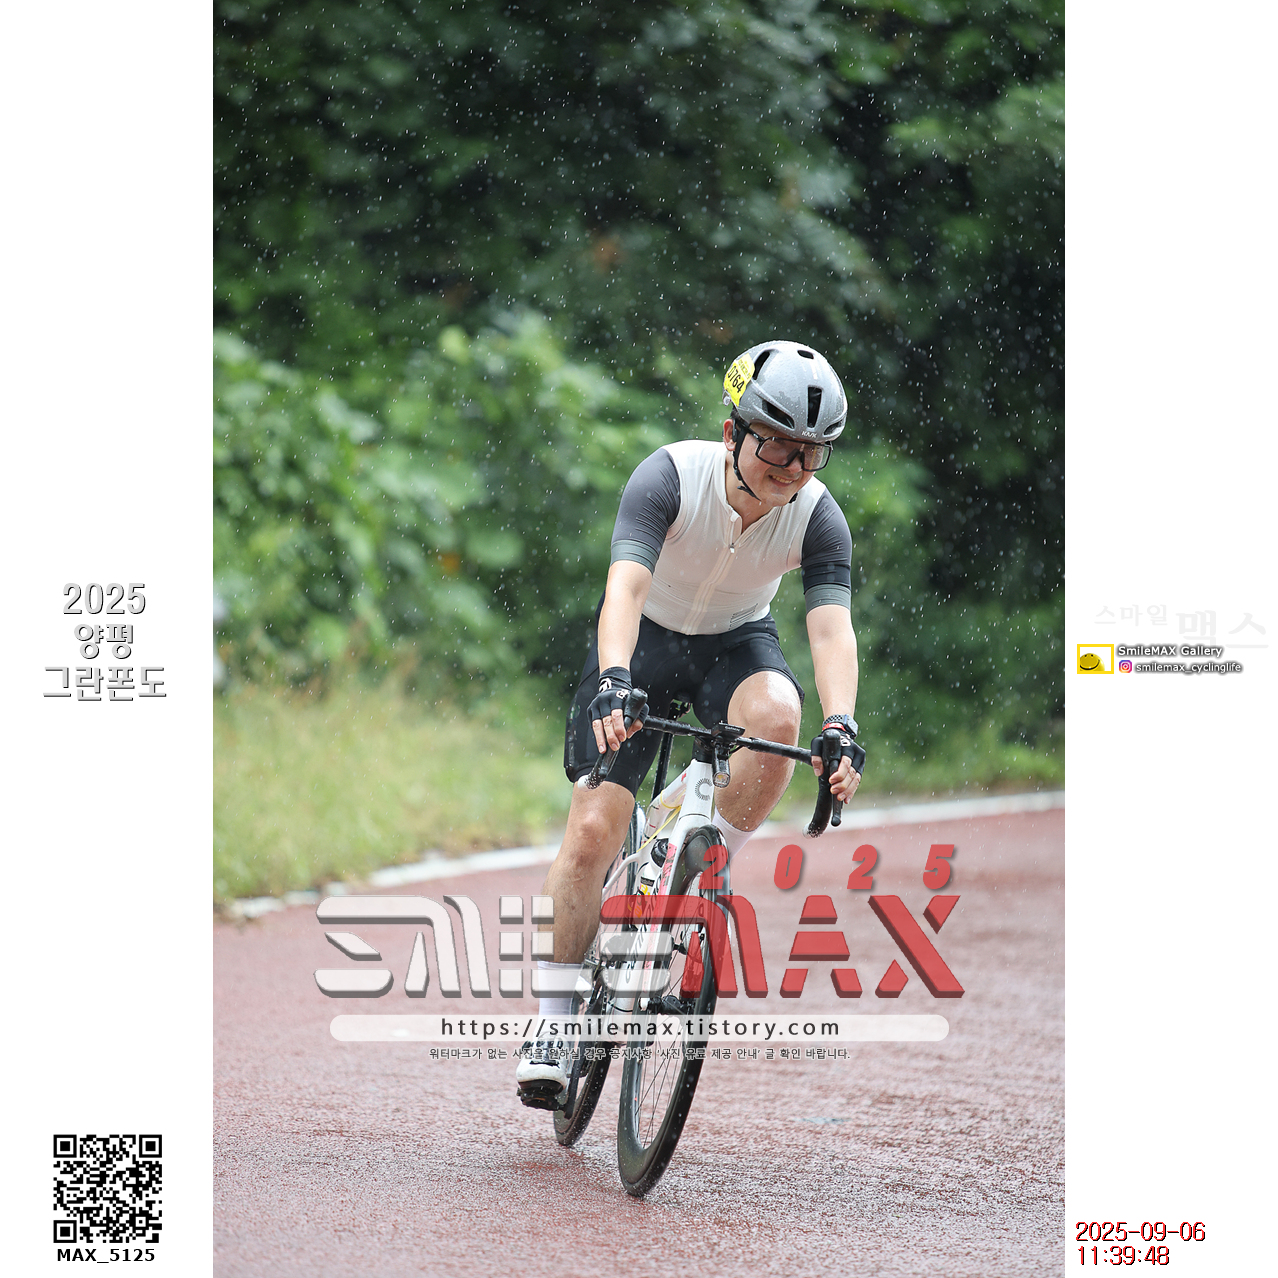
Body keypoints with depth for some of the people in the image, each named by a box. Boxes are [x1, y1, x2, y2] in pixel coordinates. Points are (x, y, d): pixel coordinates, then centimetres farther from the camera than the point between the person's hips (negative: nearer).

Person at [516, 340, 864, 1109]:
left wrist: (842, 727, -49)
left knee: (775, 716, -35)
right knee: (592, 831, -12)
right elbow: (626, 587, -40)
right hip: (646, 639, -2)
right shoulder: (672, 478, -29)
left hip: (737, 641, 2)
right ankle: (555, 1026, 1)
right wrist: (613, 682, -58)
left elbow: (832, 627, -32)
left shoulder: (818, 518, -22)